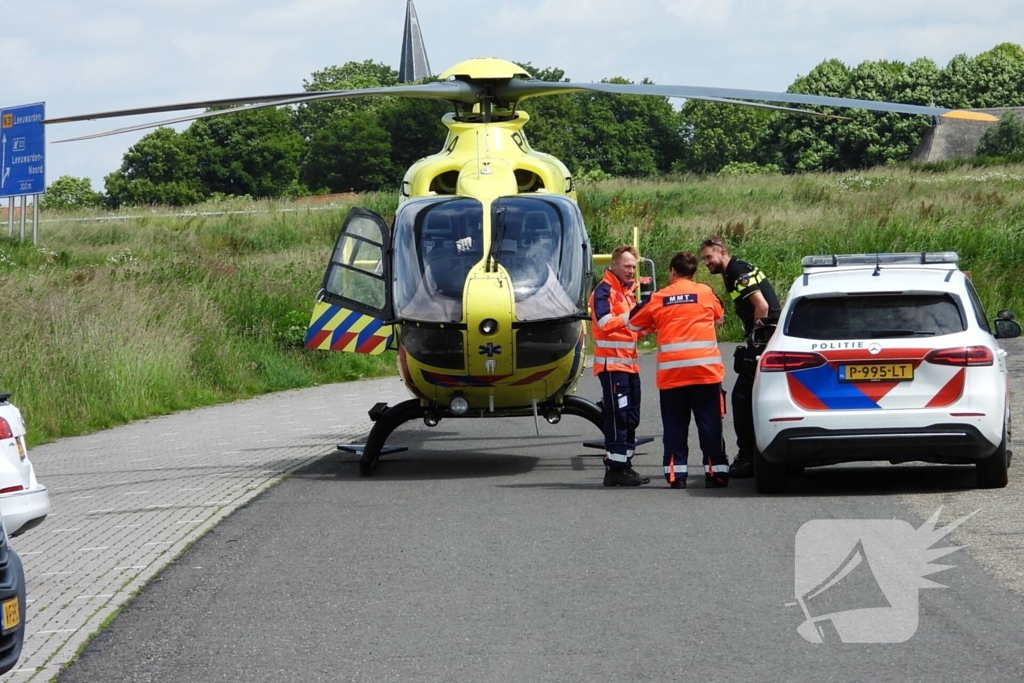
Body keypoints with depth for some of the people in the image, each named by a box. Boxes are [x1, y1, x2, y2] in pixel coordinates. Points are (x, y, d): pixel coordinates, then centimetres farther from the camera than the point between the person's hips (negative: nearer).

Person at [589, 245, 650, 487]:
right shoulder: (604, 291, -8)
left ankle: (624, 465, 16)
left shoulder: (629, 290, 21)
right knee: (617, 417, -11)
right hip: (612, 363, -9)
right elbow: (605, 322, -21)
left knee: (631, 418, 10)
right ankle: (615, 469, -11)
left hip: (629, 364, 9)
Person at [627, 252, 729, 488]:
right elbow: (719, 318, 22)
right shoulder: (705, 293, 5)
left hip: (671, 371, 0)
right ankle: (715, 471, 2)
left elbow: (633, 323, 14)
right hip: (706, 369, 0)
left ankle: (676, 473, 2)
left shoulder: (658, 298, 4)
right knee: (709, 422, 4)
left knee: (675, 424, 7)